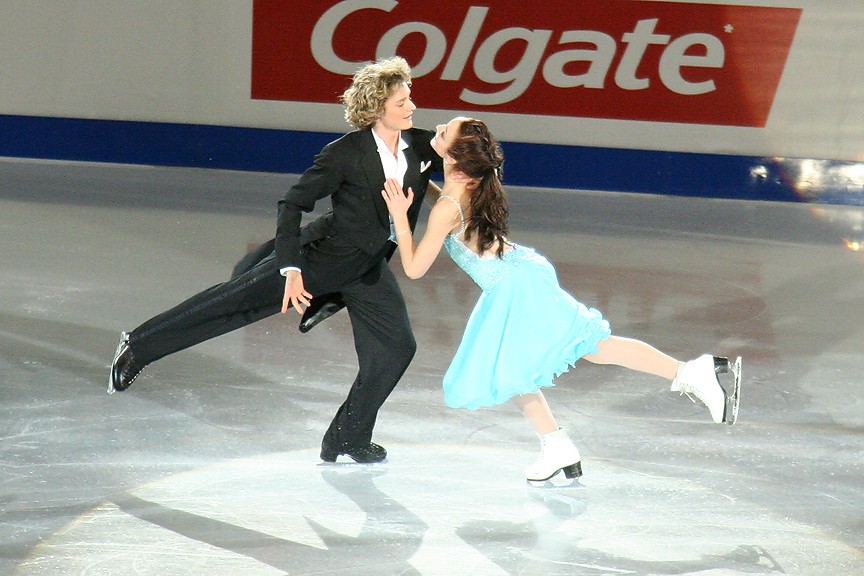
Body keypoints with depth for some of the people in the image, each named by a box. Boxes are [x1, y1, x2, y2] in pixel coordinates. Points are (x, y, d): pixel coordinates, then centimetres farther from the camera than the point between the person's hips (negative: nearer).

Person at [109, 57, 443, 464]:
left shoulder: (423, 146, -7)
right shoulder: (345, 154, -22)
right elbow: (293, 204, -18)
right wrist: (291, 267, -27)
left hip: (369, 269, 6)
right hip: (322, 254, -5)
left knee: (396, 348, -1)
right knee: (235, 301, -4)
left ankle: (347, 439, 13)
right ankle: (139, 345, 8)